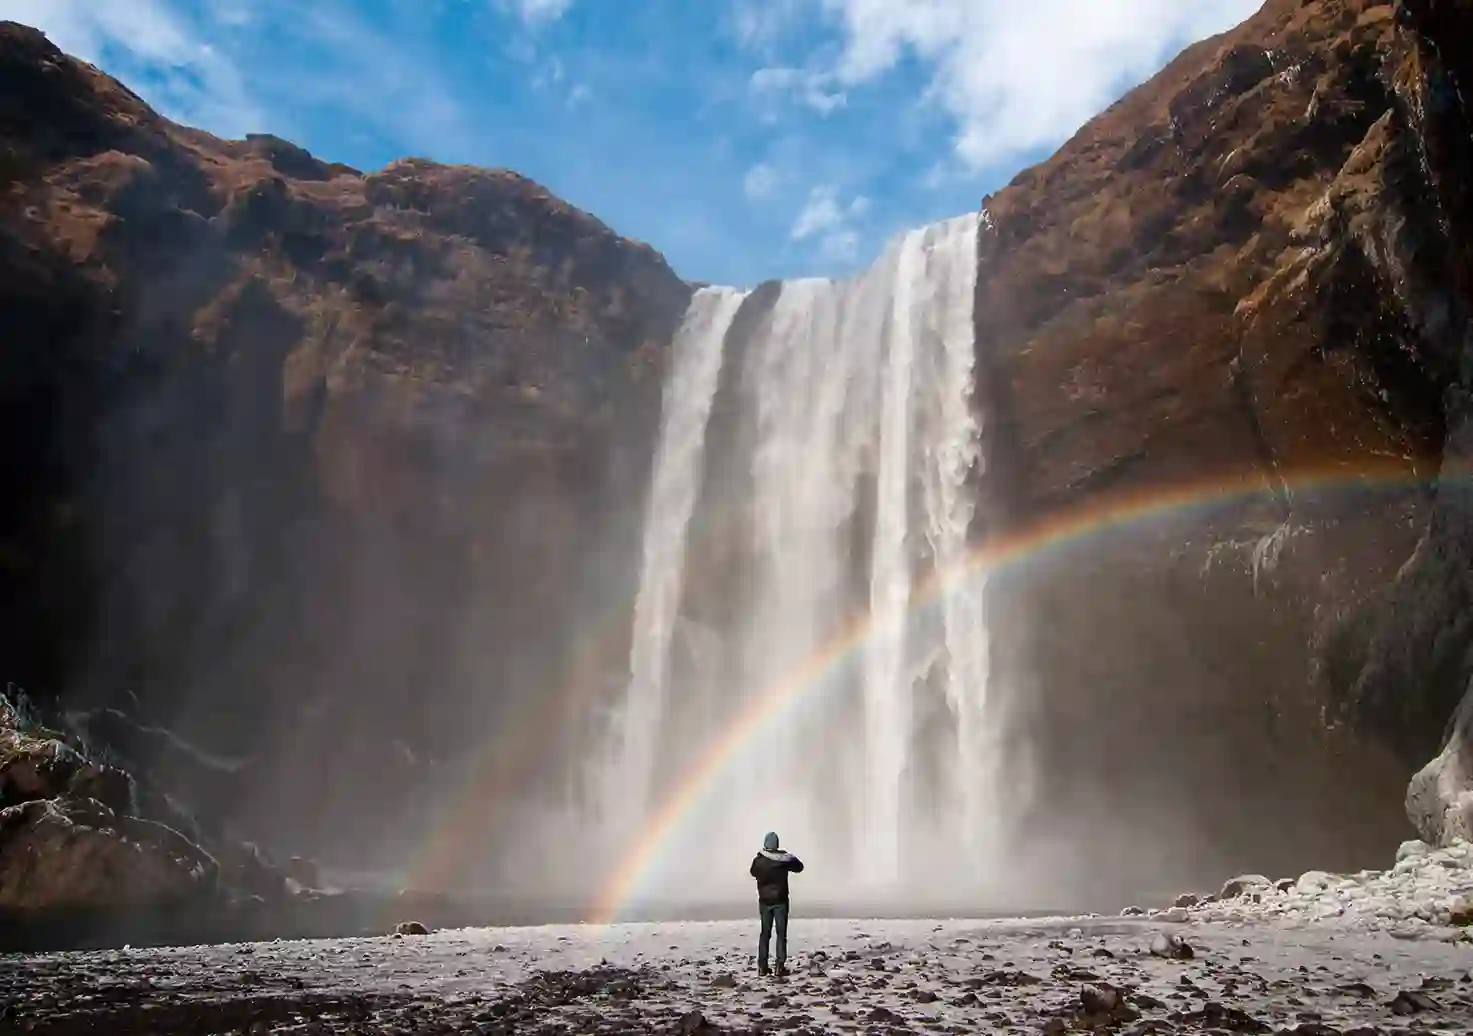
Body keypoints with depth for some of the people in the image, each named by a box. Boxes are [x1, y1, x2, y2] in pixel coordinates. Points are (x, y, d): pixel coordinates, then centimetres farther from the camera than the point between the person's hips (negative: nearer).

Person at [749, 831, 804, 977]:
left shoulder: (758, 860, -8)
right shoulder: (784, 859, -11)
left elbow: (753, 872, 14)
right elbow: (799, 867, 6)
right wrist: (792, 858, 23)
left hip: (765, 901, 2)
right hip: (780, 901, -2)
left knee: (765, 933, 12)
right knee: (781, 934, 4)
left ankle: (762, 967, 10)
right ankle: (780, 967, 0)